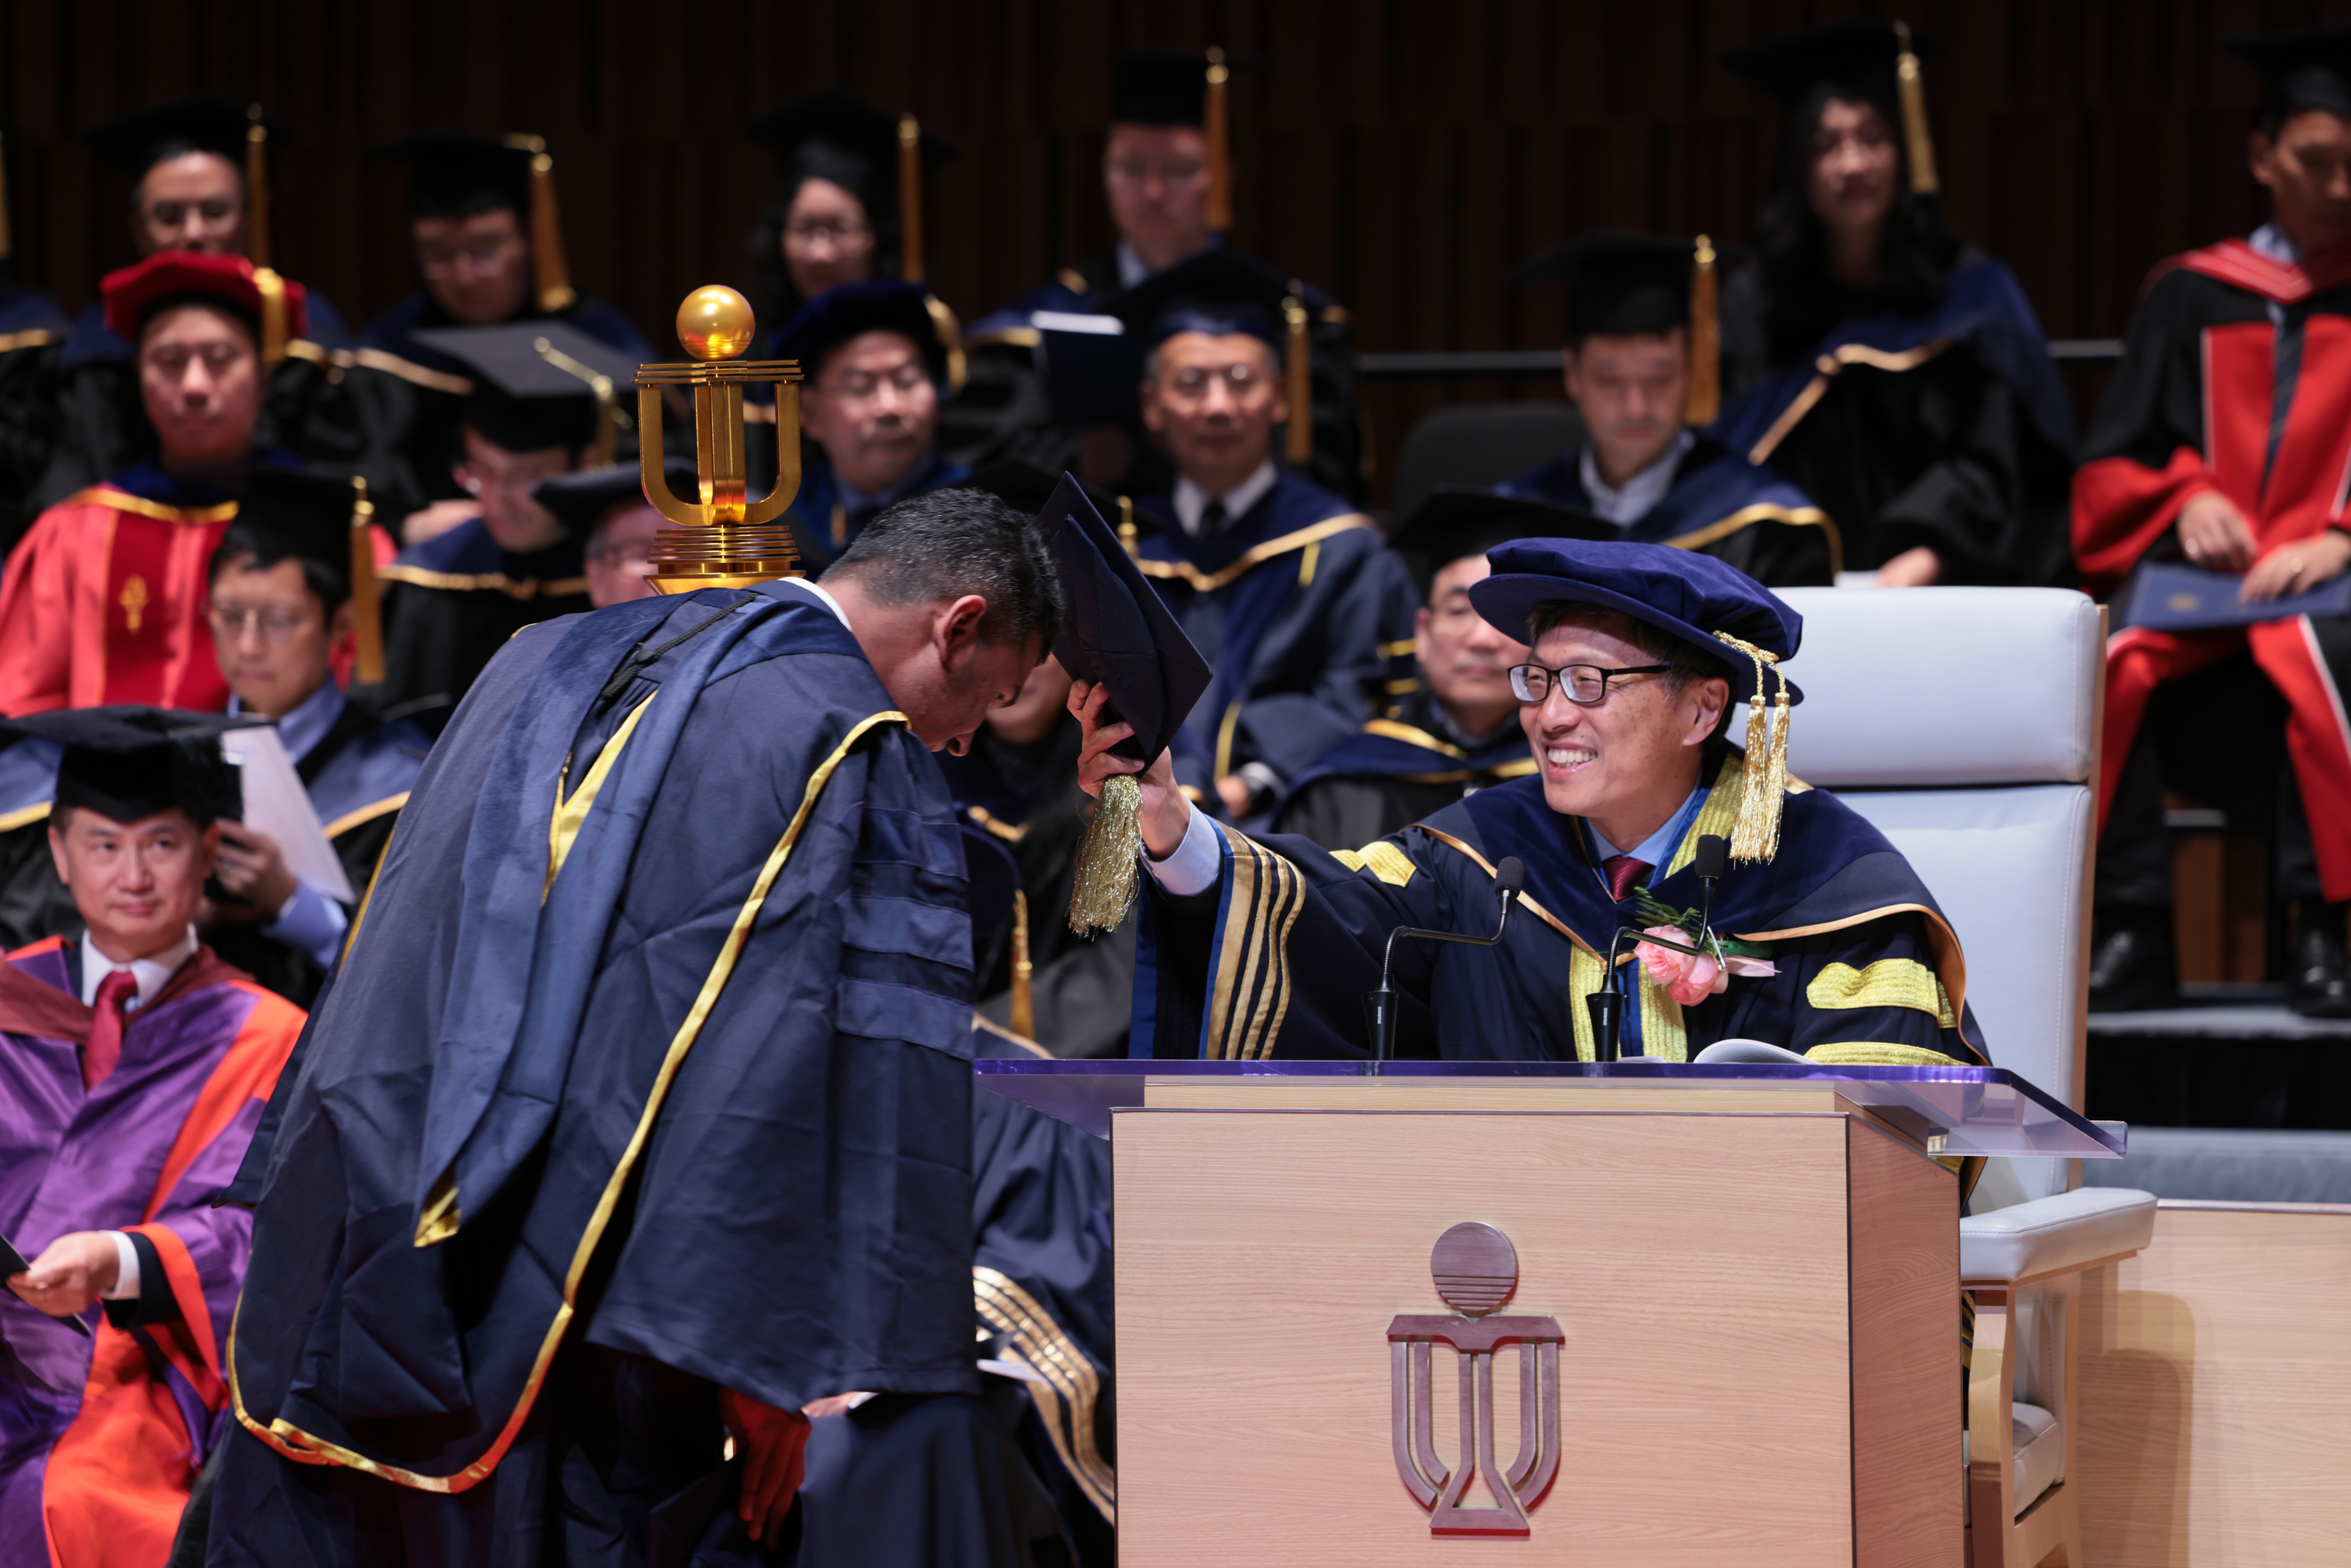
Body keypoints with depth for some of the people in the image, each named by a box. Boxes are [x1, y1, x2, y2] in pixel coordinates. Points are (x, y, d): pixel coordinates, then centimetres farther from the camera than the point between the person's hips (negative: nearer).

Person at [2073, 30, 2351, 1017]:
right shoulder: (2193, 299, 18)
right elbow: (2115, 466, 14)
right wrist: (2187, 497, -8)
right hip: (2208, 585, 3)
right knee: (2107, 667, -30)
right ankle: (2130, 937, -25)